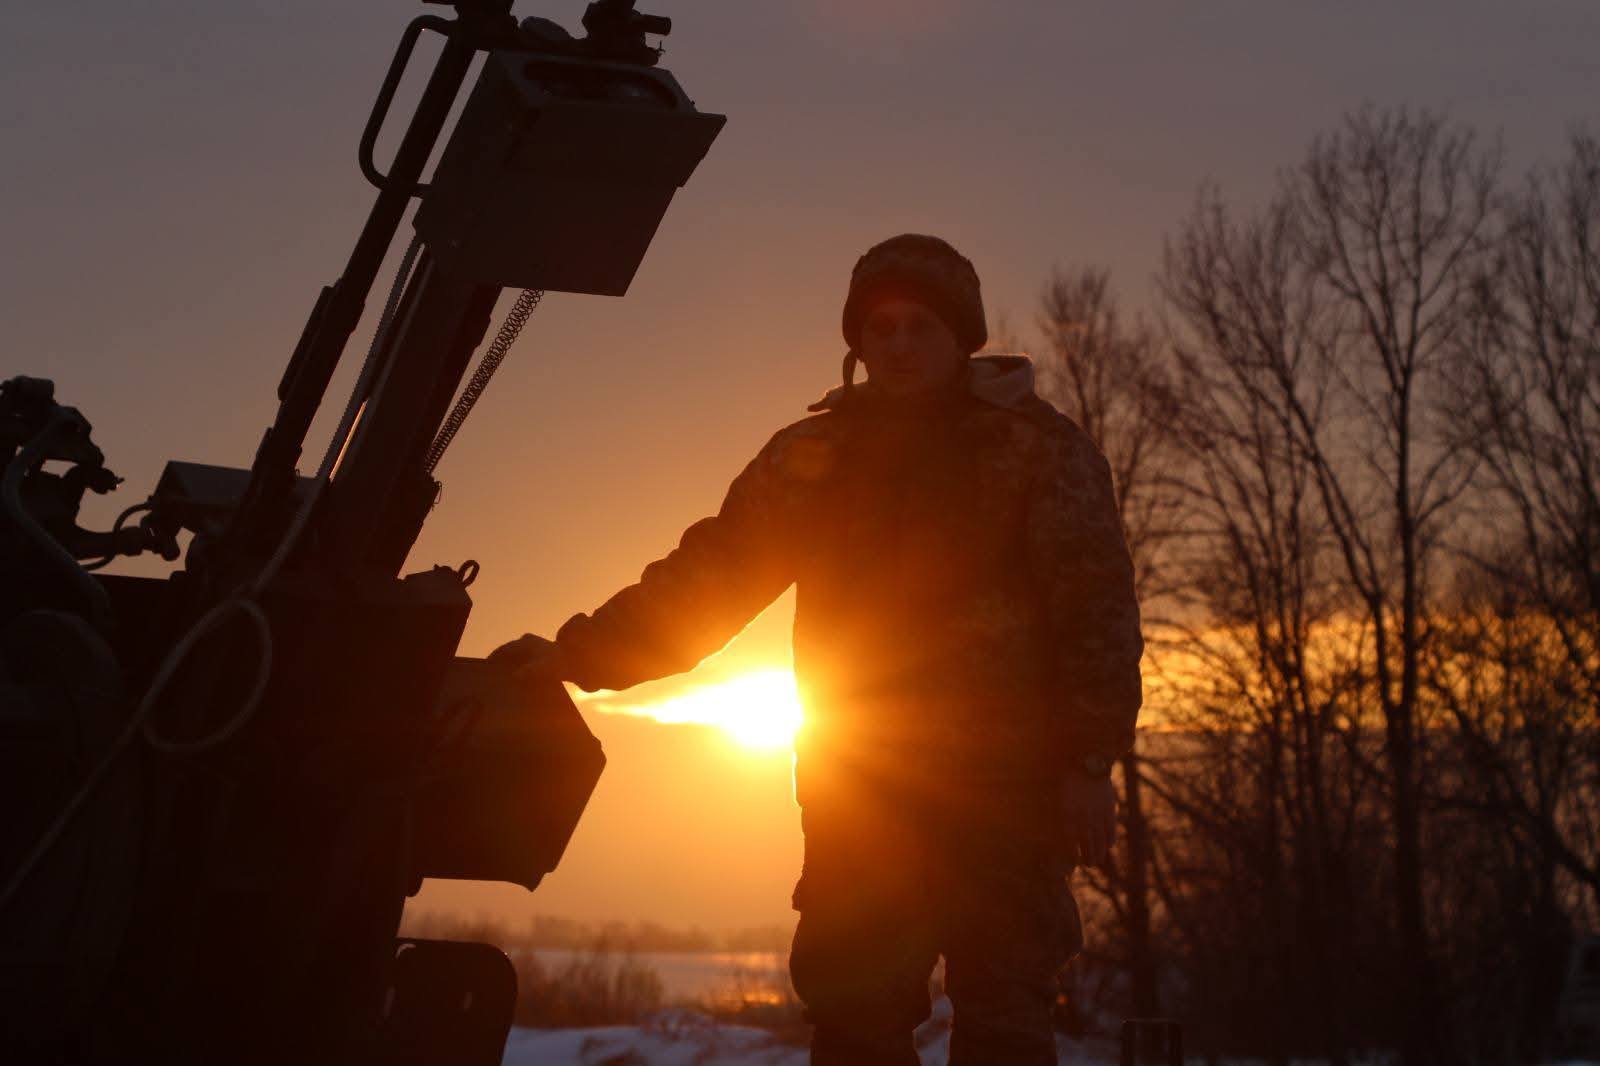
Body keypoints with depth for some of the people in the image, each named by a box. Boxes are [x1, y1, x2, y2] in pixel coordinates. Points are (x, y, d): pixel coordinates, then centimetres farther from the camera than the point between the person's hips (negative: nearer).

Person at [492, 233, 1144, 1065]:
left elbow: (1096, 604, -3)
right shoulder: (813, 456, 10)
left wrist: (1090, 760, -11)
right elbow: (705, 574, 5)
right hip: (856, 785, 3)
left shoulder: (1038, 445, 1)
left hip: (1000, 780, -3)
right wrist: (578, 654, -8)